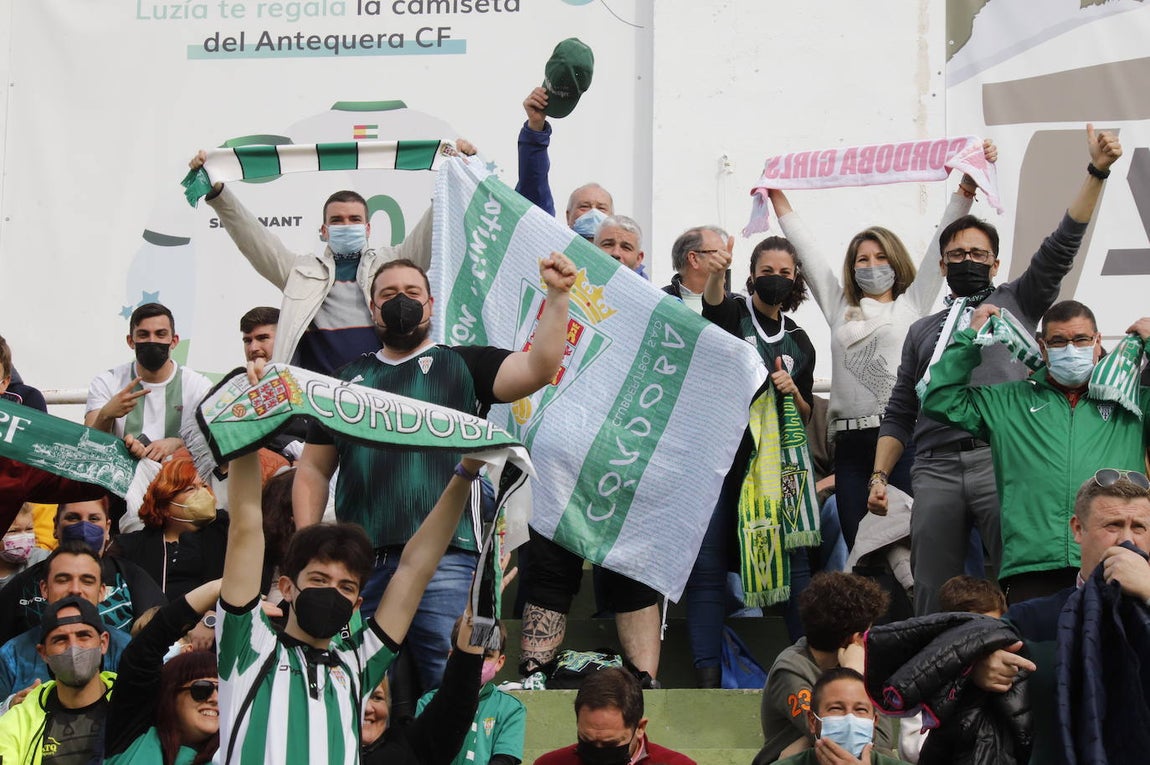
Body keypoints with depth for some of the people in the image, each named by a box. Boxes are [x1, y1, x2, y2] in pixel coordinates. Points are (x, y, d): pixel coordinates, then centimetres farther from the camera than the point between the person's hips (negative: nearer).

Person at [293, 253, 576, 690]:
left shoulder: (463, 366, 12)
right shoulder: (348, 380, 21)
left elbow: (537, 368, -5)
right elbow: (313, 468, 21)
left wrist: (557, 297, -17)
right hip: (359, 561, 3)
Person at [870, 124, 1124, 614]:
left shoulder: (1017, 303, 17)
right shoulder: (923, 331, 25)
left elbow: (1061, 247, 4)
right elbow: (899, 415, 22)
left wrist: (1097, 173, -7)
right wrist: (879, 475, 10)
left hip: (1001, 461, -3)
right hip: (936, 470, 3)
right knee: (933, 602, 1)